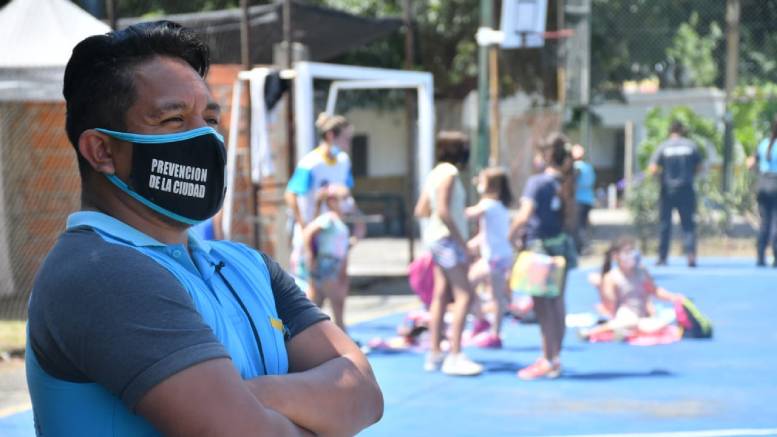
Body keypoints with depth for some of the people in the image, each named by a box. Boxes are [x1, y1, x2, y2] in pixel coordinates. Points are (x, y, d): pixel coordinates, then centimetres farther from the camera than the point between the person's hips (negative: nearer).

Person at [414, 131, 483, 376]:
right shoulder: (449, 173, -13)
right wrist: (462, 242, -17)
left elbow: (420, 211, 16)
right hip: (447, 238, -10)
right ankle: (454, 356, -16)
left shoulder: (435, 173, 15)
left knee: (441, 296, 10)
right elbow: (443, 211, -20)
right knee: (464, 294, -12)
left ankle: (434, 355, 12)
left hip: (437, 239, 10)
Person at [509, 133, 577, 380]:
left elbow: (524, 216, -22)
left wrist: (510, 237, -10)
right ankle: (555, 358, 20)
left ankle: (548, 362, -1)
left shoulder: (537, 182, -15)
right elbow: (569, 216, 4)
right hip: (561, 245, 6)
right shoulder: (567, 183, 3)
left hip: (539, 246, -6)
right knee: (557, 304, 12)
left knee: (542, 306, -2)